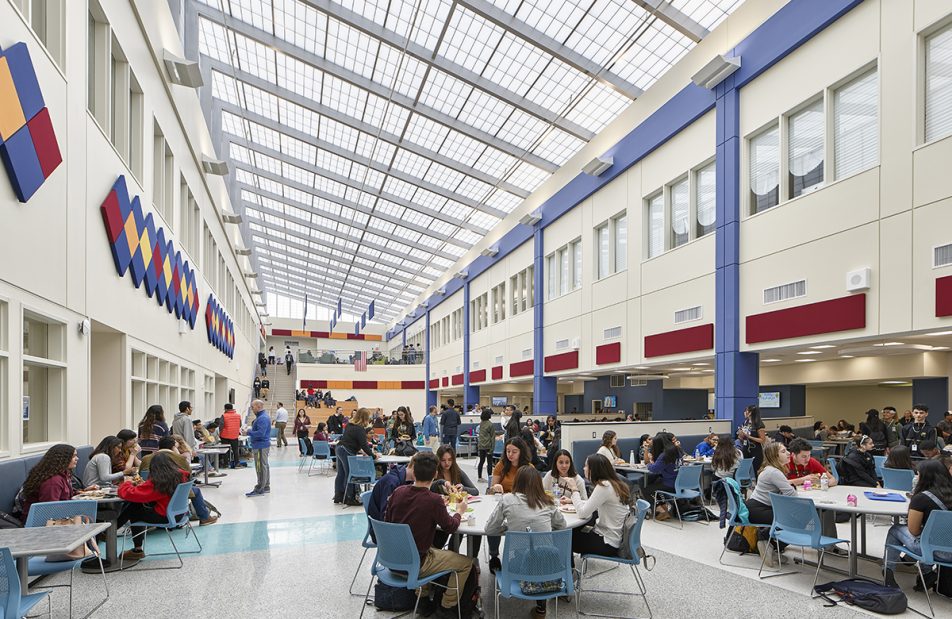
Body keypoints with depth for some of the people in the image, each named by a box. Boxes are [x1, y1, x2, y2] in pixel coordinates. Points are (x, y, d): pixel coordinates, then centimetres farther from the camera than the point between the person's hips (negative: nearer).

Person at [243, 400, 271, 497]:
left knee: (261, 468, -6)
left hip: (260, 447, -11)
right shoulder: (261, 417, 15)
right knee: (265, 466, 15)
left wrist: (249, 432, -17)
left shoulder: (263, 418, -19)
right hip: (261, 445, 11)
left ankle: (259, 489, -3)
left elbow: (260, 433, -27)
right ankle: (266, 487, 23)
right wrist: (250, 430, 13)